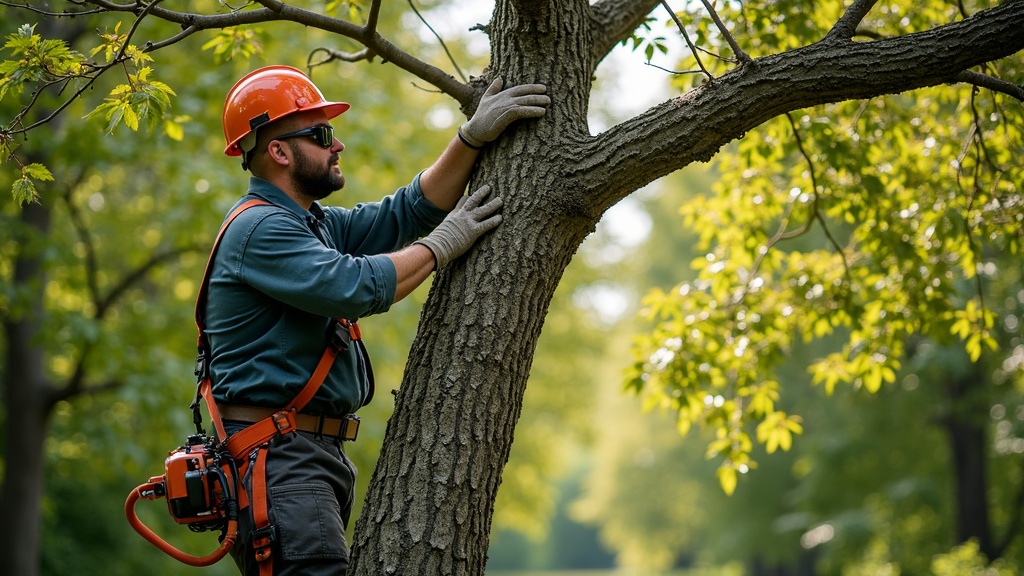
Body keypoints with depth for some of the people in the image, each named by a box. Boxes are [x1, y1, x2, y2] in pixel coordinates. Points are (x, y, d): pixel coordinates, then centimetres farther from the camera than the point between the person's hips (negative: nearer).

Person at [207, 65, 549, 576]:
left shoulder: (317, 224, 19)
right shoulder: (259, 229, -13)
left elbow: (410, 209, 15)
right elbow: (356, 287, -22)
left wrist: (473, 137, 4)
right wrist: (443, 244, -10)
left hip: (318, 454, 11)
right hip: (274, 457, -11)